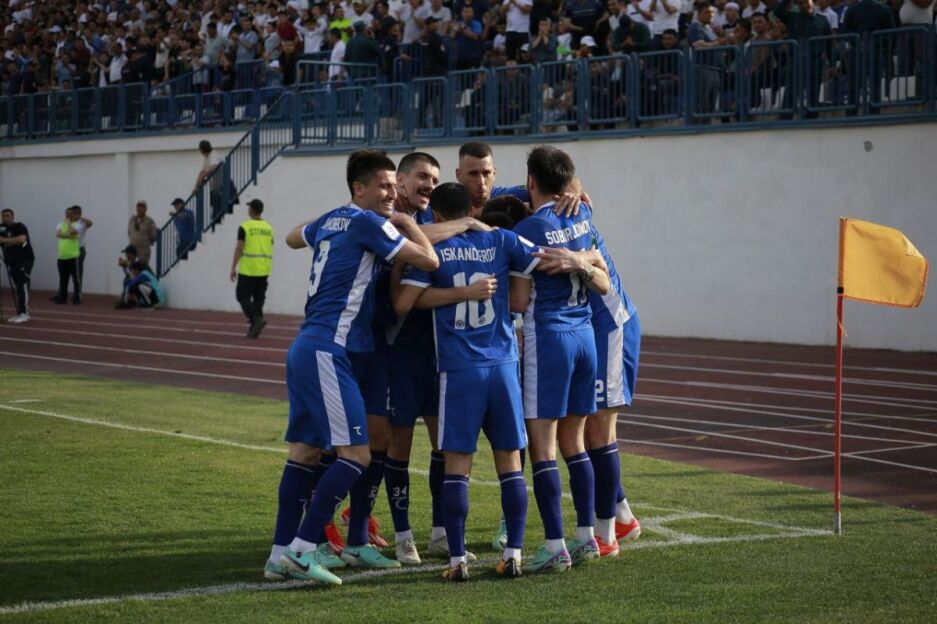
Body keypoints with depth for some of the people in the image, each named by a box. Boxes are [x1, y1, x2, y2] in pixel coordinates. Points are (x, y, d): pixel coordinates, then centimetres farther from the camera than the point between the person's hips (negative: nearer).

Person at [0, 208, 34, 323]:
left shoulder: (20, 227, -9)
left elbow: (21, 239, -27)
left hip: (25, 259, -6)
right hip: (11, 261, 6)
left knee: (23, 286, -13)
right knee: (17, 287, 7)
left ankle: (24, 313, -14)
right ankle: (19, 313, 10)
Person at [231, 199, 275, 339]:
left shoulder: (245, 227, -8)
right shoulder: (268, 228, 9)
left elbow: (239, 248, -11)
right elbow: (270, 250, 13)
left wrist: (233, 268, -7)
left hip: (248, 269, -5)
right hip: (264, 270, 5)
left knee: (243, 296, 1)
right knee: (259, 298, 10)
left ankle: (257, 319, -18)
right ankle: (255, 328, 10)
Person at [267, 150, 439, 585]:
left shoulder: (331, 220, 16)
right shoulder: (368, 223, -10)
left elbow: (294, 238, 38)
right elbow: (429, 261, -10)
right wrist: (407, 223, 5)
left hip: (305, 349, 10)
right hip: (327, 351, -10)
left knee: (305, 450, 10)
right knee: (356, 454, -11)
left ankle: (281, 554, 10)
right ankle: (302, 549, -15)